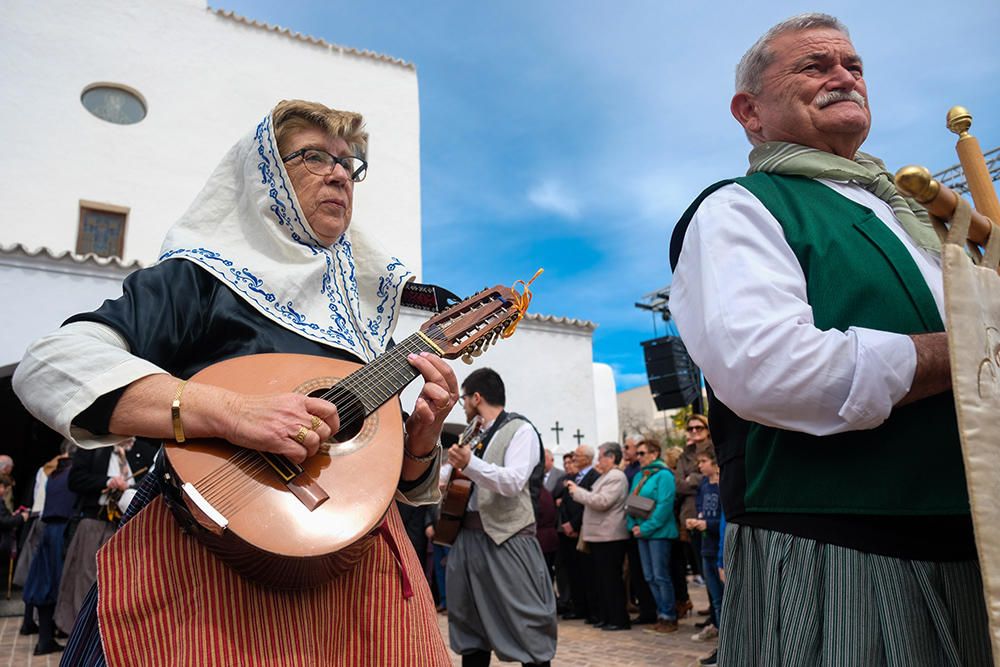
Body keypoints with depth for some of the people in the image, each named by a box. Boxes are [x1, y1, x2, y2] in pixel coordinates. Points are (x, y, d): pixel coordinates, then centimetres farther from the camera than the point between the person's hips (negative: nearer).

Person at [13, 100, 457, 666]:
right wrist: (228, 411, -28)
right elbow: (47, 366, -16)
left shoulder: (364, 306, 13)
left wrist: (421, 438, -8)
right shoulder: (206, 277, -2)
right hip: (215, 554, -5)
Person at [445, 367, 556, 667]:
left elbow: (513, 482, -20)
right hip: (466, 535, 8)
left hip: (507, 537, -8)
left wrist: (470, 463, -31)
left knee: (526, 626, -3)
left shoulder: (520, 430, -5)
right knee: (471, 626, 13)